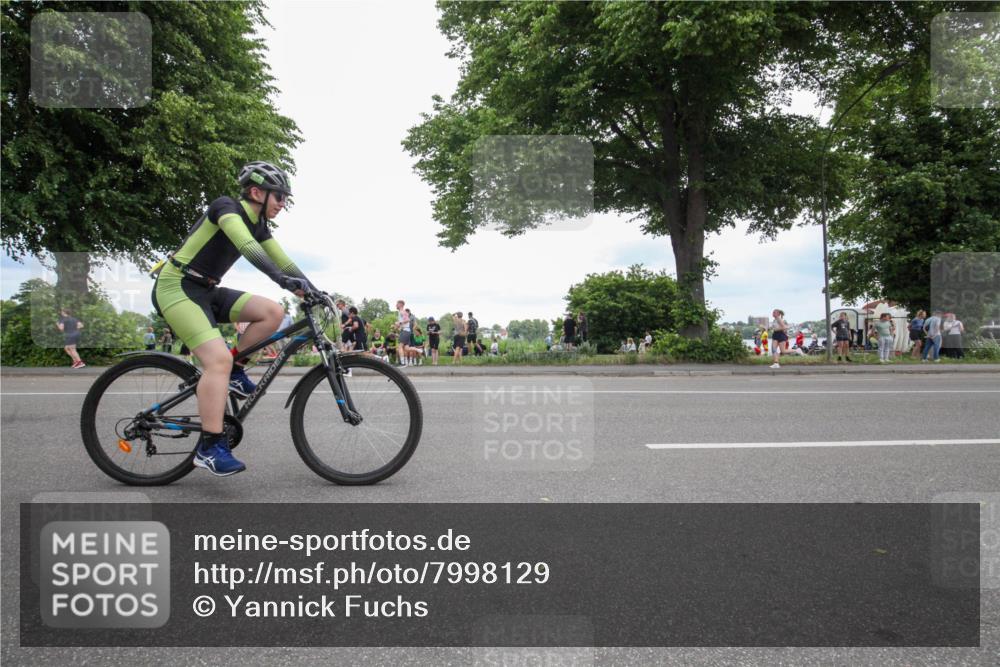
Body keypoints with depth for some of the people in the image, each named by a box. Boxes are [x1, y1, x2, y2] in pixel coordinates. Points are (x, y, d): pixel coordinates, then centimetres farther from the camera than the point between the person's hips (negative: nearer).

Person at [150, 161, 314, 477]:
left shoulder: (258, 224, 10)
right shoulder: (226, 206, -14)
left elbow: (283, 260, 9)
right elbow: (246, 246, -32)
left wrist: (313, 291, -2)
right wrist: (283, 280, -42)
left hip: (206, 291, 8)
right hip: (176, 287, -8)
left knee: (273, 312, -10)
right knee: (219, 359, -23)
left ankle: (234, 370, 4)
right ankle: (209, 448, -20)